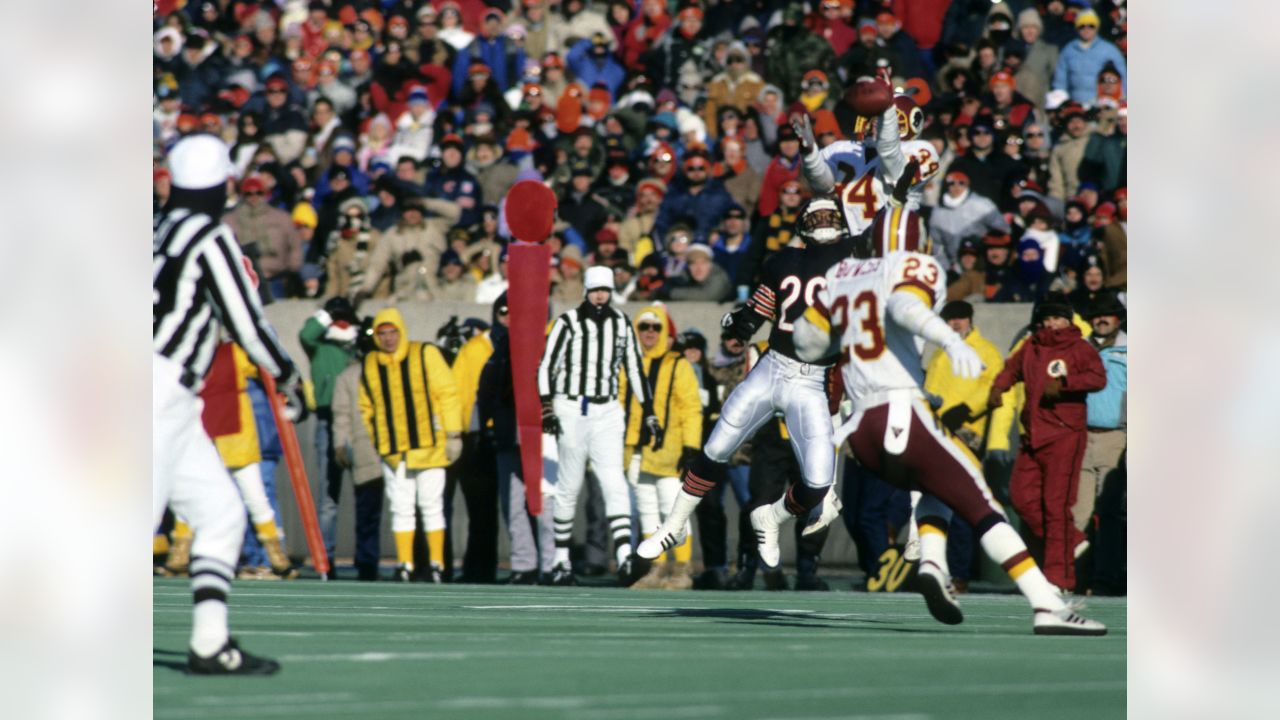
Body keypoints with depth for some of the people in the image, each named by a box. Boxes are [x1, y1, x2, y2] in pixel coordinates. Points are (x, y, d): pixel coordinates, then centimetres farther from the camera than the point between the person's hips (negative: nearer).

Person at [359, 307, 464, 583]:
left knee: (431, 505, 1)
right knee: (401, 508, 4)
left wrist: (453, 434, -6)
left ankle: (436, 563, 6)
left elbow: (447, 394, -3)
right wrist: (373, 441, 13)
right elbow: (366, 408, 18)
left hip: (428, 446, -3)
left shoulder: (425, 354, -3)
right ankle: (404, 565, 7)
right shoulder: (370, 365, 8)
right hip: (392, 452, 3)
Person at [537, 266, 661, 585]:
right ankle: (561, 559, 15)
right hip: (570, 411, -2)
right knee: (569, 487, 5)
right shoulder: (568, 322, -2)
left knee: (614, 484, -12)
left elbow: (635, 370, 15)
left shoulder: (621, 324, 9)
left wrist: (648, 413, 11)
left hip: (606, 412, 2)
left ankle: (624, 556, -22)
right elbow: (546, 366, -3)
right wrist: (546, 409, -13)